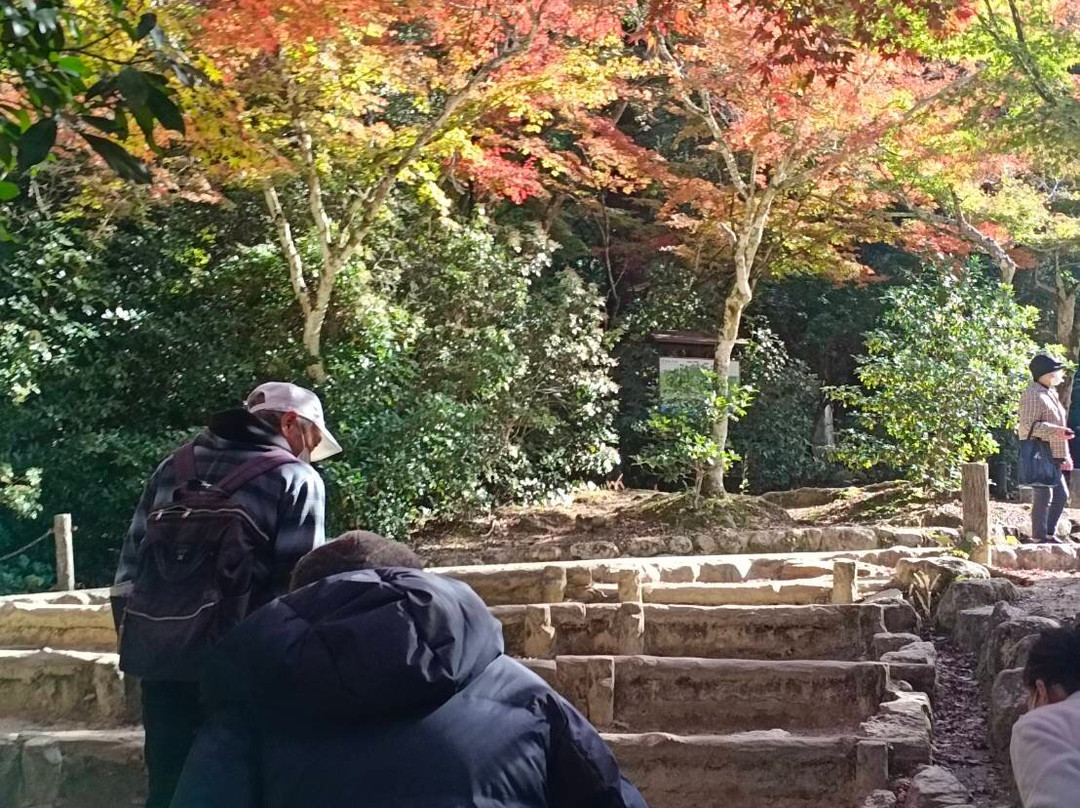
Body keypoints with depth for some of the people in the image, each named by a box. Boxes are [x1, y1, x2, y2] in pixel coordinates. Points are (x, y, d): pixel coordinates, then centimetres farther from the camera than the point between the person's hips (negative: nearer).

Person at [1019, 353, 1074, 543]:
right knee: (1043, 496, -8)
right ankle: (1039, 537, 0)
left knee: (1061, 494, 14)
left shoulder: (1050, 393, 19)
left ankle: (1050, 533, 23)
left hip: (1053, 456, 10)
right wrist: (1055, 430, -33)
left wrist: (1065, 456, 23)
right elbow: (1027, 426, -22)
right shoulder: (1033, 395, -13)